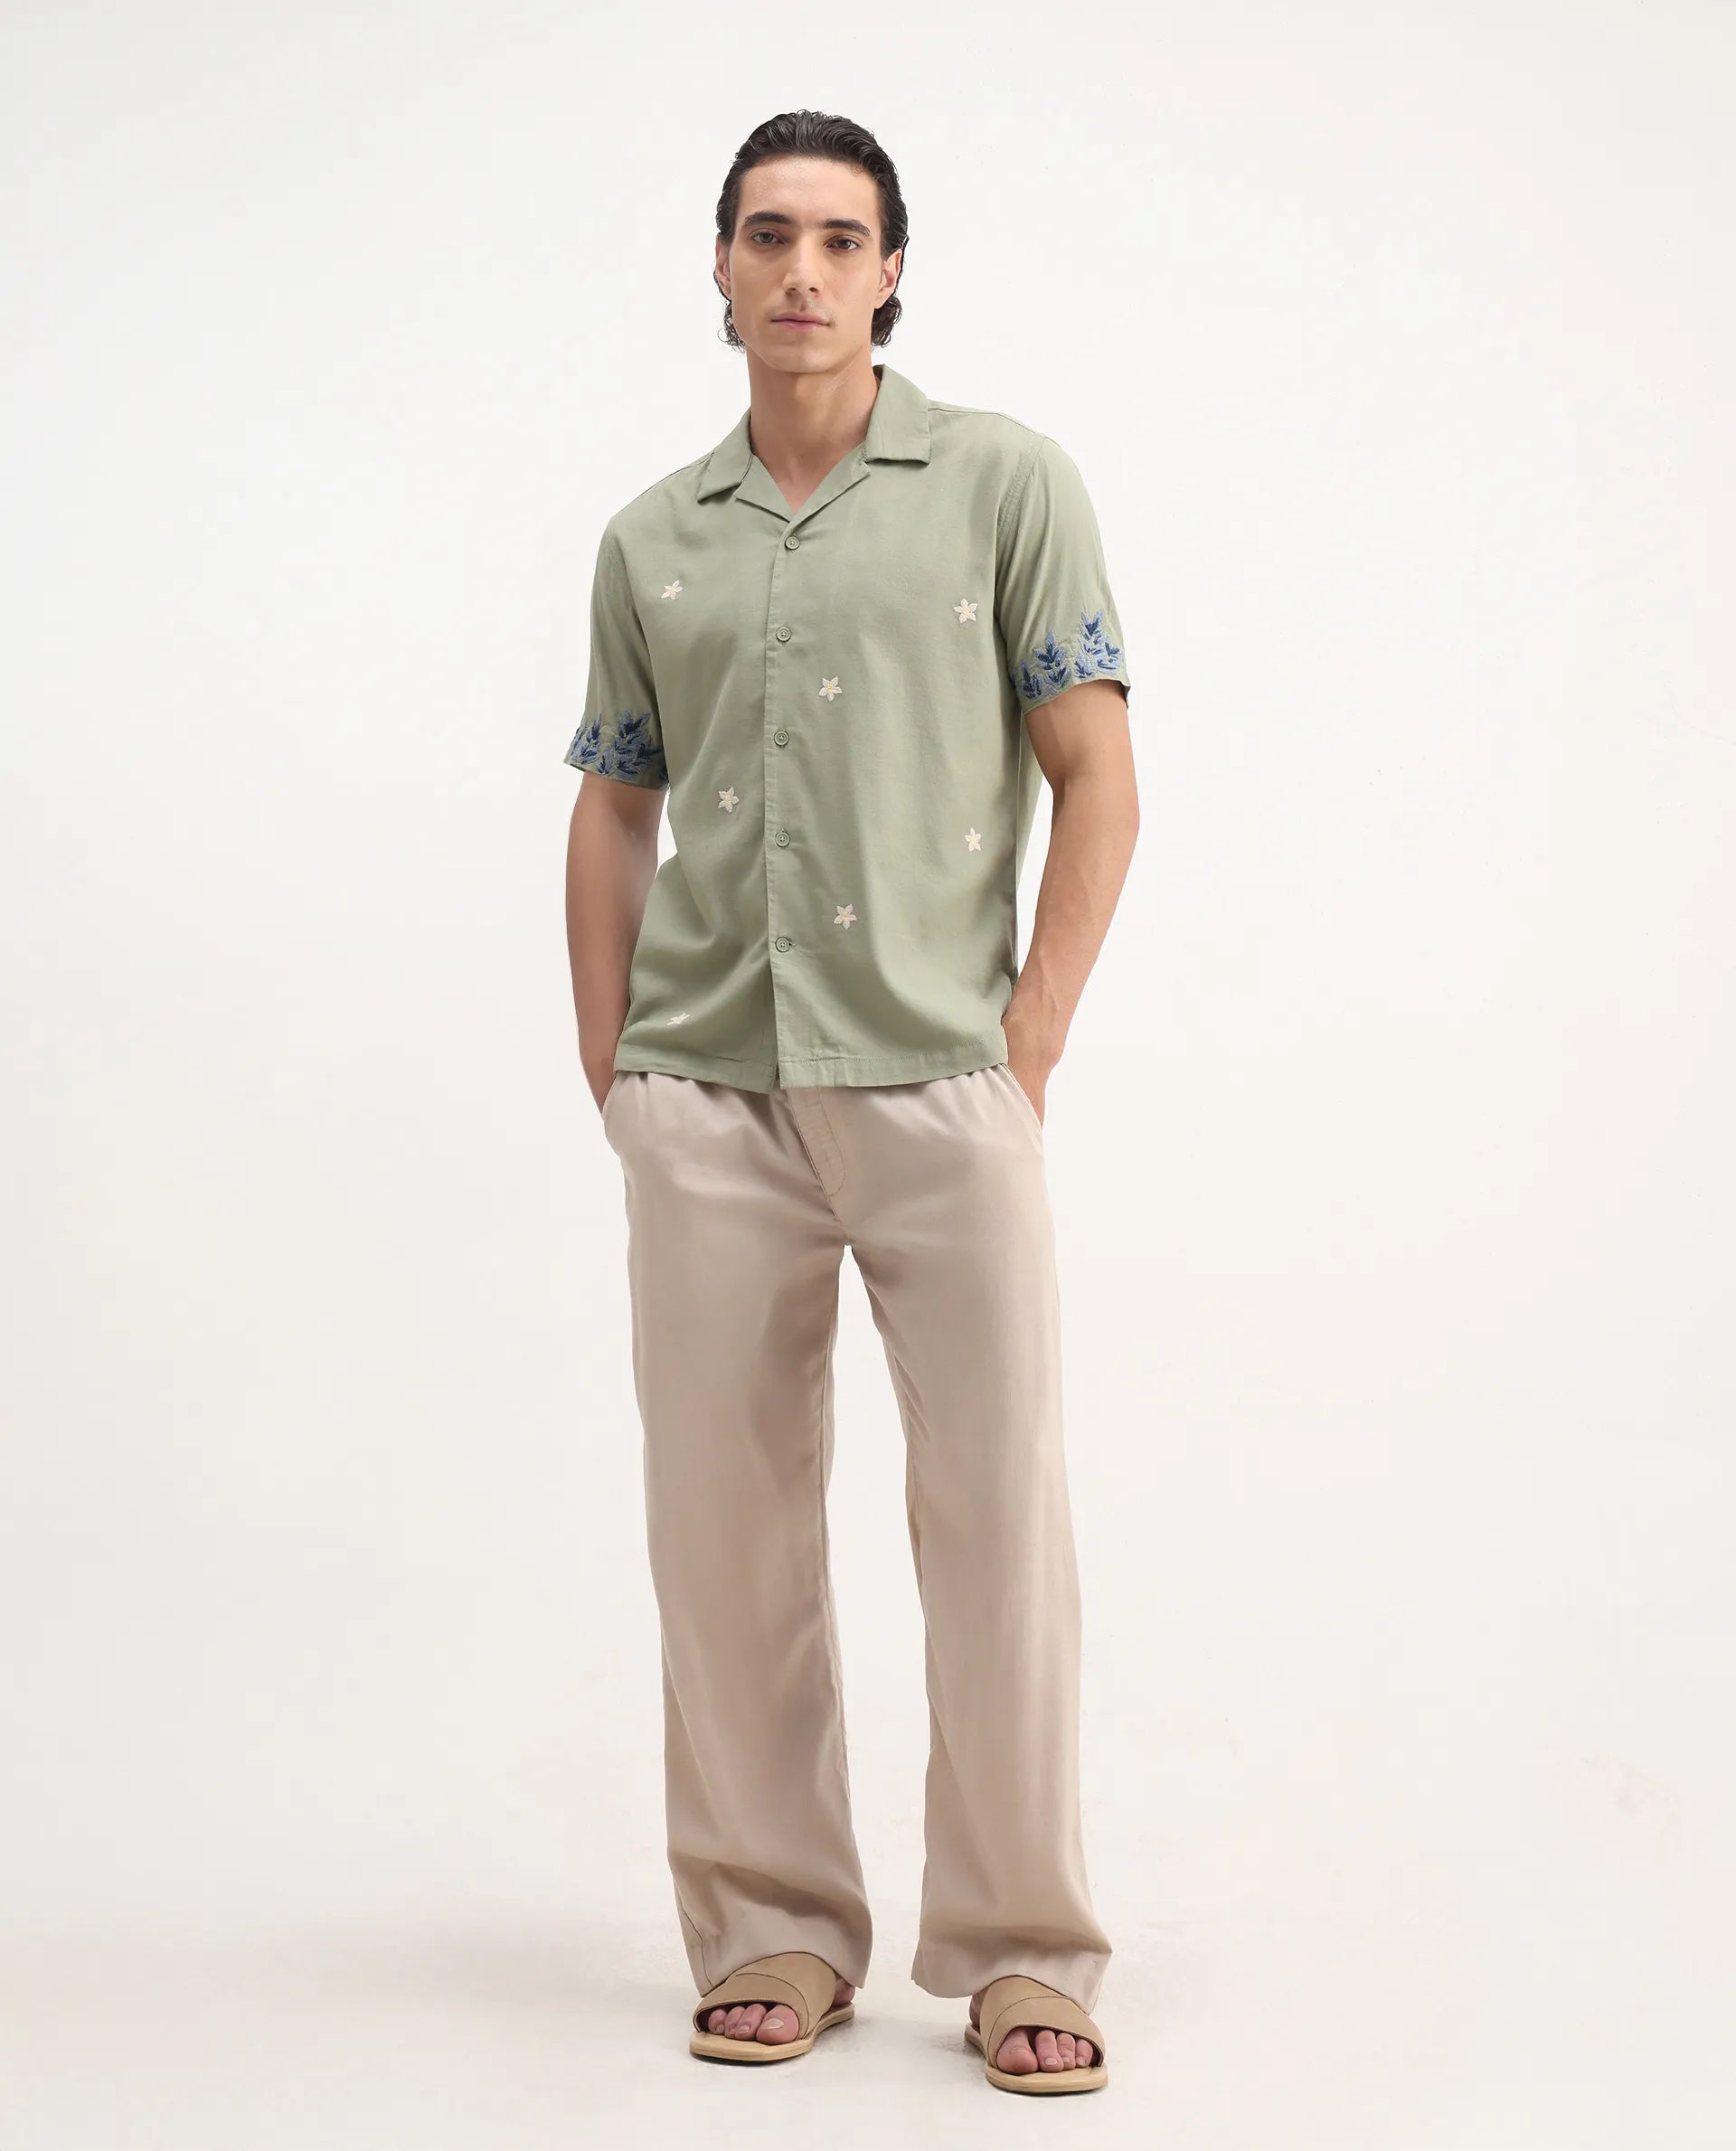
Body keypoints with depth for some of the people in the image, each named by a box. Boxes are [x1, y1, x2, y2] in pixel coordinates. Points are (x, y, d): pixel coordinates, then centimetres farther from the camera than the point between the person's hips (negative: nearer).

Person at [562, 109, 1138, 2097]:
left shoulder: (1004, 481, 2)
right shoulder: (652, 540, 12)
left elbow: (1096, 782, 0)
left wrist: (1025, 1055, -6)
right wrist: (611, 1075, 8)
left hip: (939, 1090, -3)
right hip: (708, 1099, 3)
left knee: (998, 1521, -3)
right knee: (725, 1526, 6)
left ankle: (1015, 1948, 10)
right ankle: (774, 1933, 18)